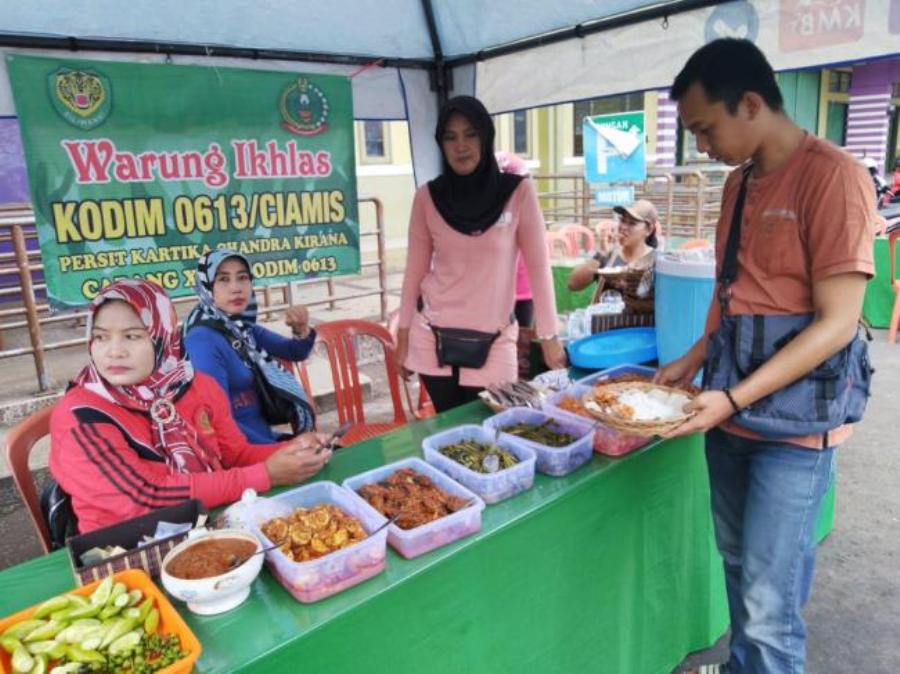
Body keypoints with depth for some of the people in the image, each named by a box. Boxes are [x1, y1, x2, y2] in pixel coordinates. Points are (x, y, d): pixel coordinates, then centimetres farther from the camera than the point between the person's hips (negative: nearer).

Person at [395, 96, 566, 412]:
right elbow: (415, 269, 3)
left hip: (493, 341, -1)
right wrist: (403, 337, 6)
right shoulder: (428, 196, -2)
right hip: (432, 336, 2)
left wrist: (549, 336, -4)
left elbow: (538, 266, -5)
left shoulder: (518, 191, -7)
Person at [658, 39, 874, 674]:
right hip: (729, 409, 7)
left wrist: (733, 398, -21)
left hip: (792, 420, -7)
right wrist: (693, 361, 7)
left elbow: (837, 323, -17)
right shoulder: (739, 182, 10)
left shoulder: (832, 176, -14)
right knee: (739, 564, 20)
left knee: (770, 607, 0)